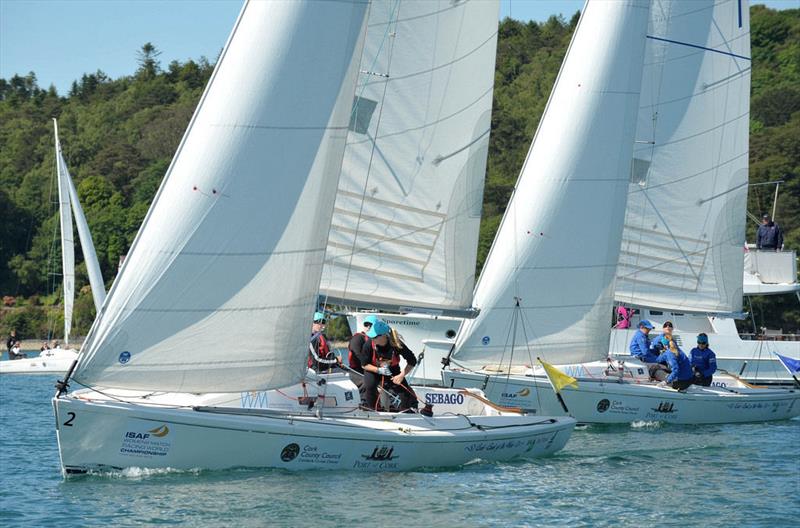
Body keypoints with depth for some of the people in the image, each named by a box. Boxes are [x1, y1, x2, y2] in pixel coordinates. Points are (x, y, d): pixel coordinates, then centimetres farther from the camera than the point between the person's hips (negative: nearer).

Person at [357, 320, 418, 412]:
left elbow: (412, 361, -16)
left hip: (392, 371, 0)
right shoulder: (369, 345, -27)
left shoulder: (396, 345, -28)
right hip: (373, 370, 0)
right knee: (370, 385, -30)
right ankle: (369, 408, -10)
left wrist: (401, 375, -24)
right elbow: (364, 364, -14)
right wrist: (379, 370, -28)